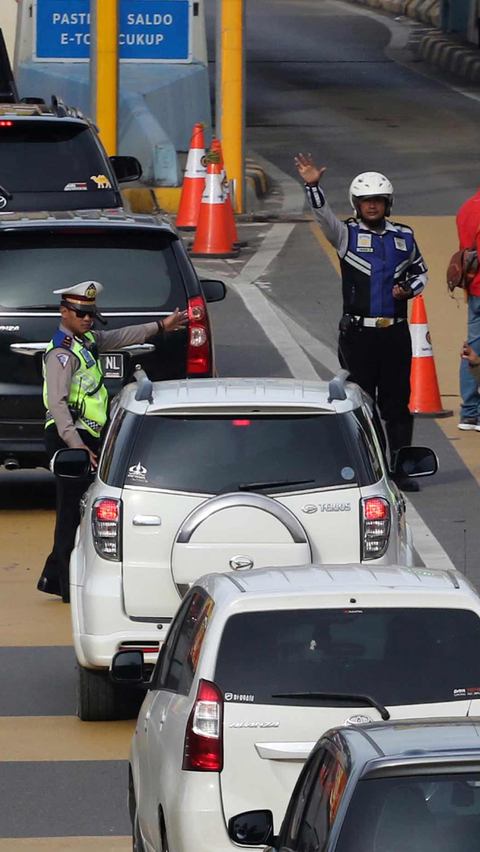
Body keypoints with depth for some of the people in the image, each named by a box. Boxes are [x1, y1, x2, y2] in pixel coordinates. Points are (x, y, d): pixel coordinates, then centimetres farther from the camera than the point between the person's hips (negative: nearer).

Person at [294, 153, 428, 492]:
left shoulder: (404, 236, 10)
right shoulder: (347, 235, 1)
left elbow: (420, 271, 22)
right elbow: (323, 215, -17)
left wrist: (410, 289, 0)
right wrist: (313, 186, -33)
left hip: (395, 333, 2)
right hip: (358, 333, -2)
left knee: (397, 402, 4)